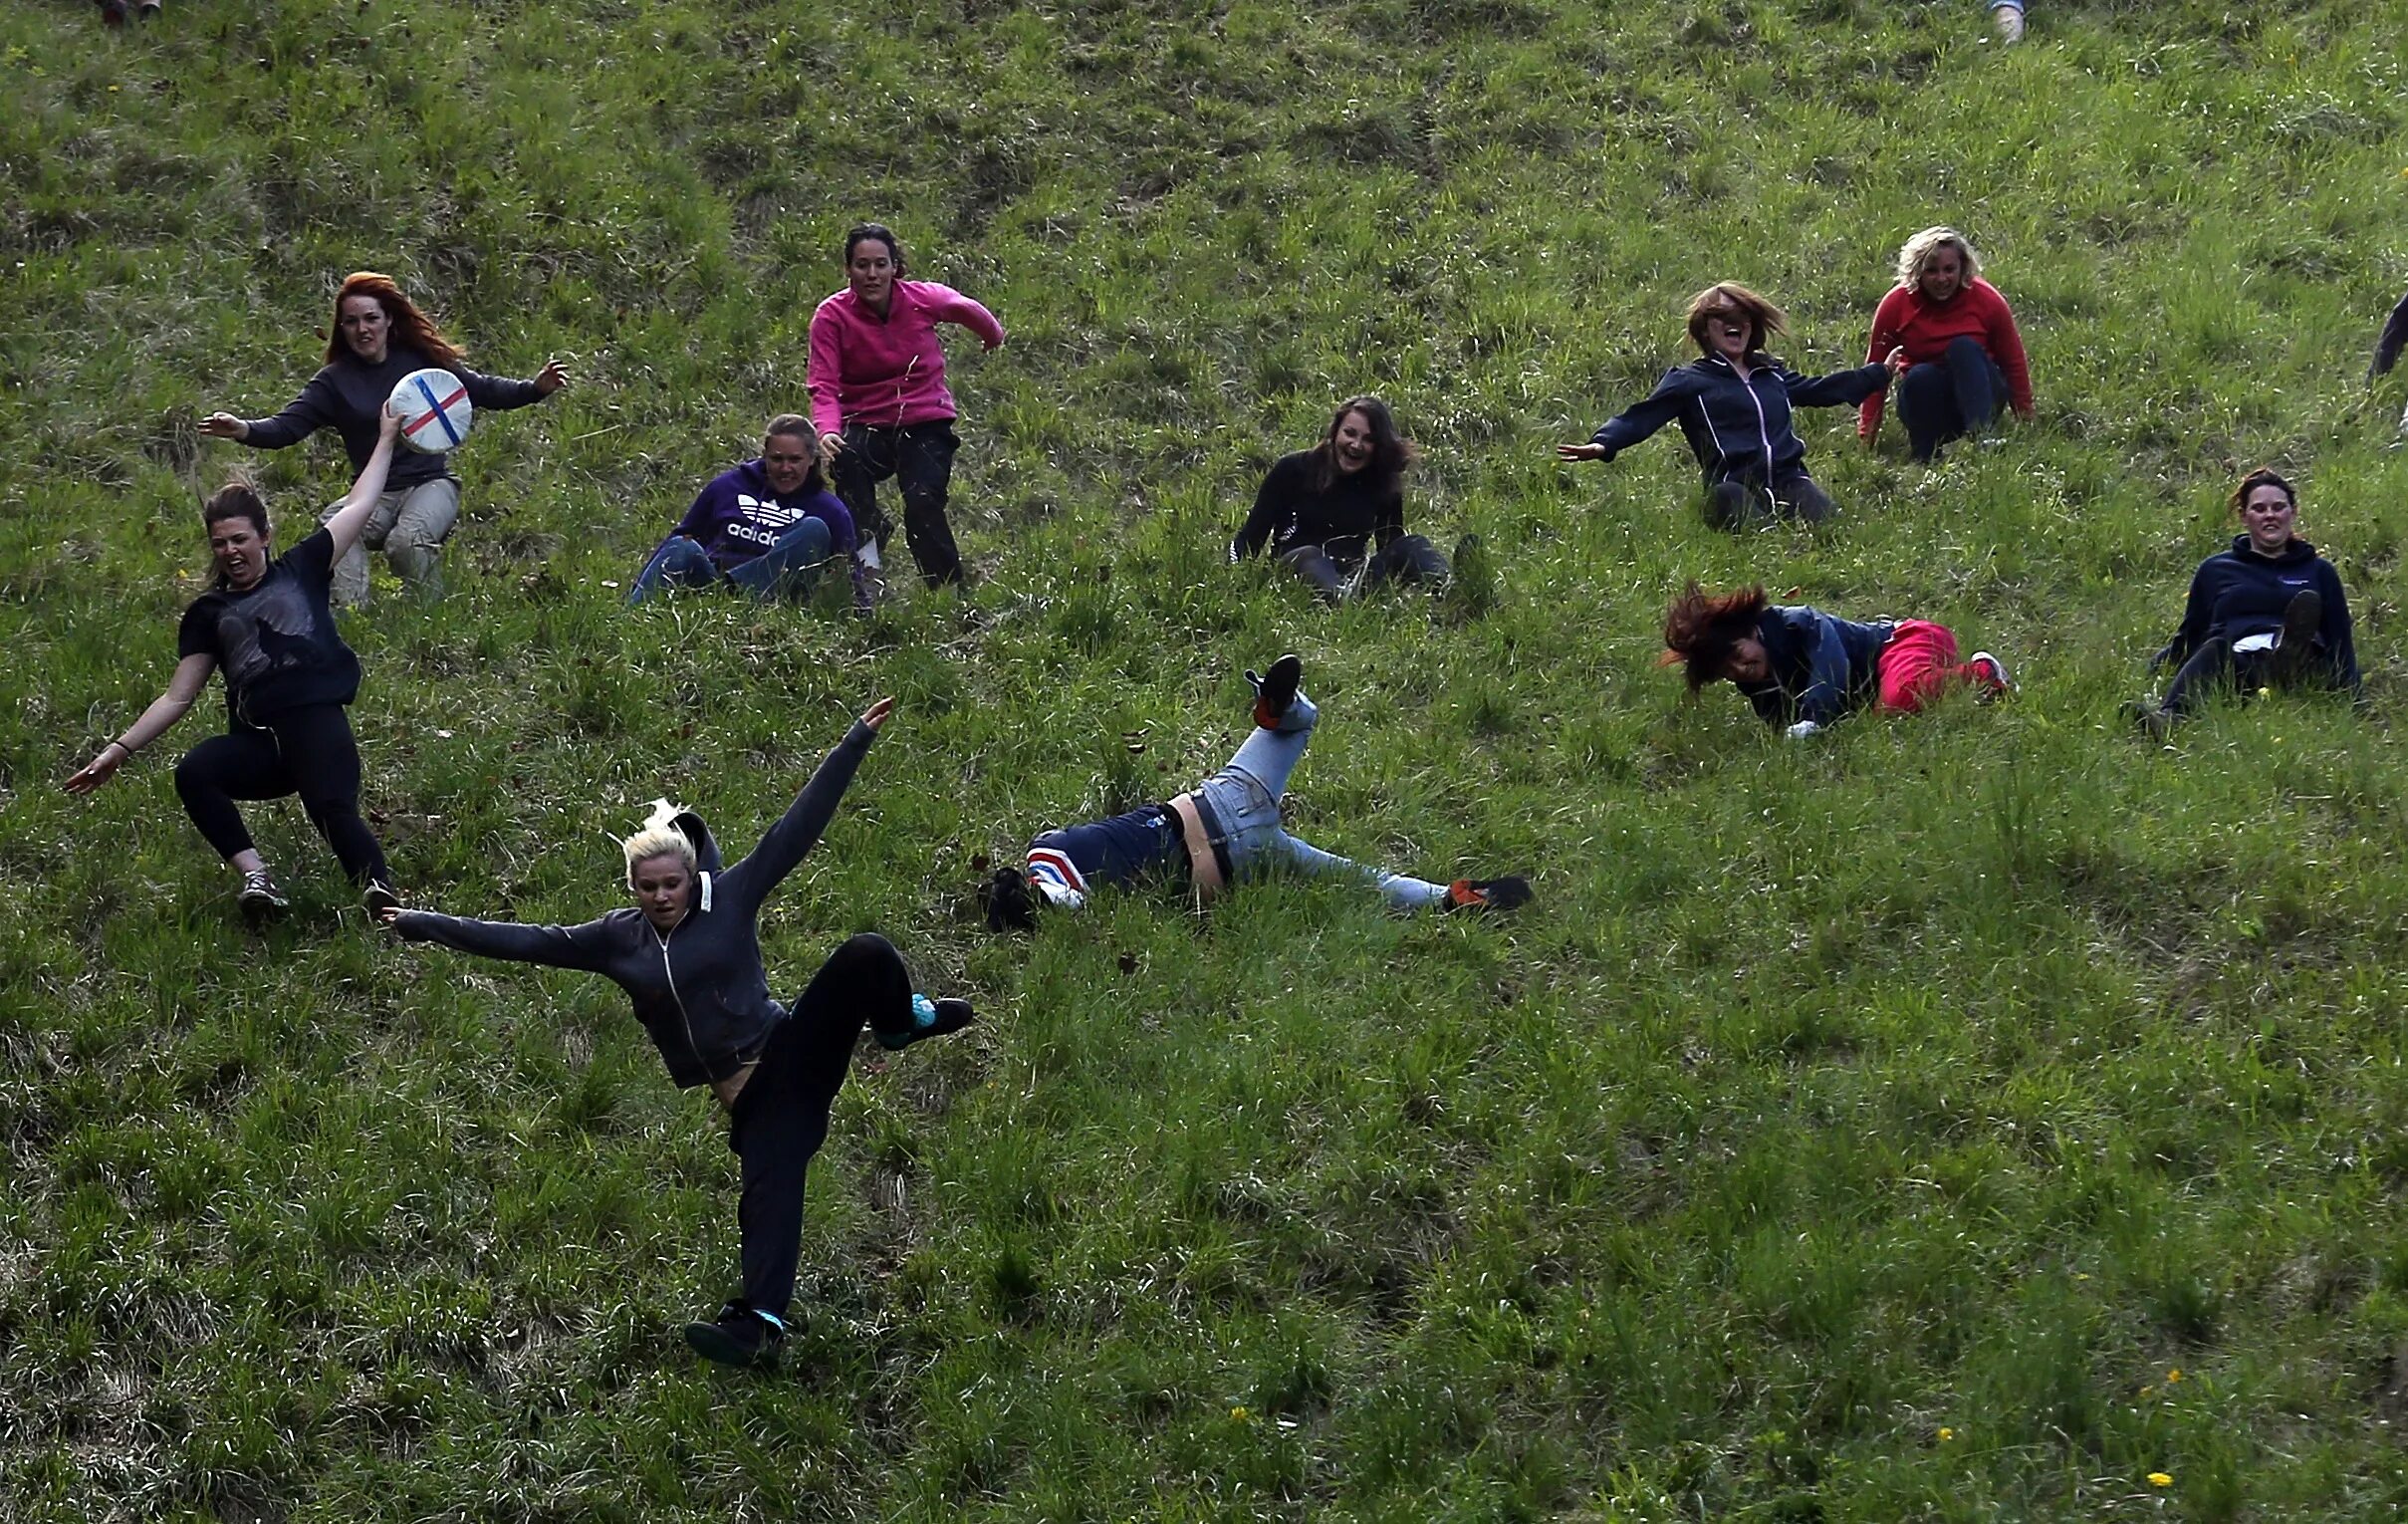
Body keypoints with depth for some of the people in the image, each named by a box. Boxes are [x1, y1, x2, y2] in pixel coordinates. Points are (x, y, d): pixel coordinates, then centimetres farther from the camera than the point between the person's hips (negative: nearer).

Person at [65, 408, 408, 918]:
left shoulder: (300, 570, 18)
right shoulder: (208, 612, 22)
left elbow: (359, 506, 22)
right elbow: (177, 696, 21)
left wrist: (386, 438, 24)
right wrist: (119, 751, 12)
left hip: (317, 723, -2)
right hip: (255, 741, 2)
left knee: (334, 810, -33)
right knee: (193, 774, -31)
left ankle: (382, 897, -42)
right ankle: (257, 877, -33)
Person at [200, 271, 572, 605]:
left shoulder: (421, 361, 4)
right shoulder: (335, 381, 5)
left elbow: (481, 391, 9)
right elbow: (288, 426, -4)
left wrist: (535, 388, -6)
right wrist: (244, 430, -24)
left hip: (431, 484, -1)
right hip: (375, 494, 1)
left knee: (406, 540, -34)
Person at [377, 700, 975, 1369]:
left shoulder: (731, 899, 2)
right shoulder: (617, 938, 11)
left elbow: (799, 825, -1)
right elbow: (526, 941, 14)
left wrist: (857, 739, -5)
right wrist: (421, 925, 15)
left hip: (787, 1052, -2)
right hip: (746, 1096, 2)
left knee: (866, 954, -26)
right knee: (768, 1192, -19)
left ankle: (902, 1020, 5)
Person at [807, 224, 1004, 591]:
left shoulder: (924, 299, -7)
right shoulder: (831, 316, -10)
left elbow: (968, 310, 16)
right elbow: (823, 386, -16)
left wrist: (994, 338, 37)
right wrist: (827, 430, -37)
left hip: (926, 425, 0)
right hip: (866, 426, 0)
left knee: (922, 505, -23)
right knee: (846, 458, -35)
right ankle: (868, 541, -12)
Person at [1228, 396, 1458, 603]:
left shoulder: (1384, 484, 11)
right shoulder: (1293, 470, 2)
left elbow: (1391, 545, 11)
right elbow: (1252, 535, 1)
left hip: (1351, 574, 3)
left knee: (1412, 546, -19)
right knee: (1308, 555, -36)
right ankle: (1343, 600, -71)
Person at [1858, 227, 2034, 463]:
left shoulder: (1987, 300, -8)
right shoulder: (1896, 304, -8)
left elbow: (2014, 365, -1)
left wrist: (2025, 423, 0)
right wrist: (1867, 435, -8)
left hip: (1977, 392, 0)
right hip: (1924, 397, 0)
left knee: (1964, 347, -30)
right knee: (1919, 376, -33)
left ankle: (1979, 433, -48)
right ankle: (1927, 458, -33)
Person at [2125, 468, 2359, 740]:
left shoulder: (2318, 571, 29)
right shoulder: (2215, 570, 29)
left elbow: (2341, 643, 23)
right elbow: (2189, 637, 30)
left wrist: (2351, 702, 7)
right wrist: (2157, 665, 11)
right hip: (2236, 665, 0)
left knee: (2306, 603, -30)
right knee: (2215, 648, -38)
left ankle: (2290, 656, -66)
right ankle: (2167, 719, -69)